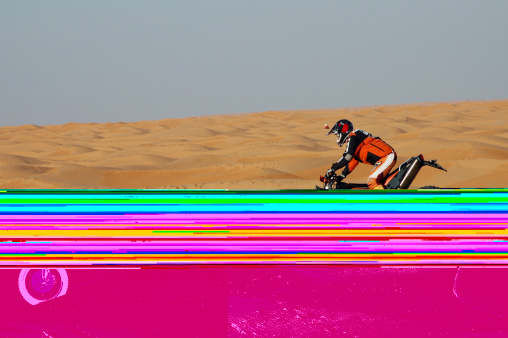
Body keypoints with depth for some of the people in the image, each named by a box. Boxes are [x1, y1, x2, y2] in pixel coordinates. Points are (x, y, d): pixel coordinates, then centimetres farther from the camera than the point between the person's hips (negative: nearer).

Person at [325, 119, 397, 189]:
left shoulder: (353, 137, -9)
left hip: (387, 157, -11)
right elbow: (353, 161, 28)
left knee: (372, 181, -22)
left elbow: (347, 157, -21)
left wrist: (333, 169, -17)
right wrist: (342, 175, 24)